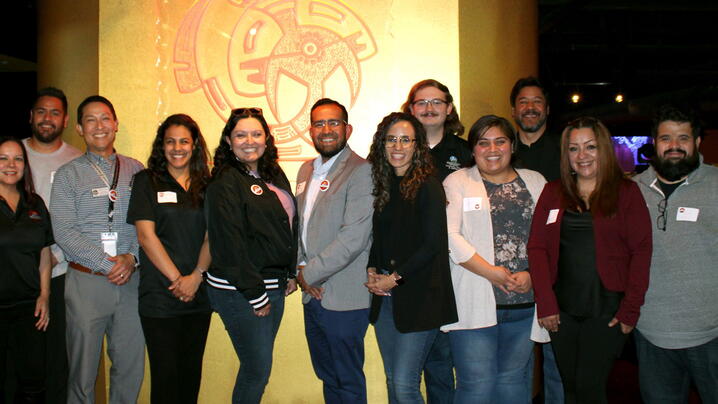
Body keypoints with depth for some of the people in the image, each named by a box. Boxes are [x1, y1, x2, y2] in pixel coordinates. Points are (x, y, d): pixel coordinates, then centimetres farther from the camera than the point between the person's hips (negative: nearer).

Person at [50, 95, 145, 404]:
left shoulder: (136, 170, 9)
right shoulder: (68, 175, 3)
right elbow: (64, 232, -6)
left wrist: (131, 257, -11)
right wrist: (107, 264, -12)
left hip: (130, 280, 2)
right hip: (87, 282, -2)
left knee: (131, 366, 9)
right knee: (83, 367, 8)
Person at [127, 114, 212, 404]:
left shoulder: (206, 184, 10)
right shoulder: (146, 181, 2)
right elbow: (146, 235, -6)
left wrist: (196, 276, -11)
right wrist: (177, 279, -11)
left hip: (199, 293, 3)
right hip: (159, 295, -3)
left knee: (192, 370, 11)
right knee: (165, 373, 1)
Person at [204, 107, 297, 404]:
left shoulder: (274, 175, 12)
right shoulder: (225, 183, -12)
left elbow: (289, 226, 19)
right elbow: (229, 244, -17)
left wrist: (291, 273, 12)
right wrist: (255, 295, -16)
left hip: (274, 285, 7)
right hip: (239, 291, -7)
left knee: (258, 367, 14)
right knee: (257, 369, -1)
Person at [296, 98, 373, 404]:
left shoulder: (361, 172, -13)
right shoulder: (306, 170, 13)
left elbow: (353, 237, -20)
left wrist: (310, 274, -14)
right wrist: (300, 270, 0)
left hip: (344, 298, -7)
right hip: (313, 296, 7)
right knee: (327, 377, 20)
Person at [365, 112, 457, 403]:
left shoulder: (428, 186, -9)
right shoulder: (383, 186, 11)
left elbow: (432, 244, -13)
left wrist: (395, 278, -12)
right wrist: (372, 271, 0)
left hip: (418, 297, -6)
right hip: (385, 297, 7)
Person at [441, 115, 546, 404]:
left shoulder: (534, 182, 14)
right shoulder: (457, 182, 4)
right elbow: (450, 236, -8)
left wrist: (532, 275, -9)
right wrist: (492, 273, -12)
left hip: (525, 302, 3)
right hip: (475, 304, -3)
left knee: (513, 379, 14)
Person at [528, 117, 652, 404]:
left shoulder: (627, 192, 1)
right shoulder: (552, 192, 7)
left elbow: (641, 251, -3)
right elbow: (537, 247, 2)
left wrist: (631, 309, -9)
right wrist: (545, 303, -7)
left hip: (607, 308, -3)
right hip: (562, 309, 3)